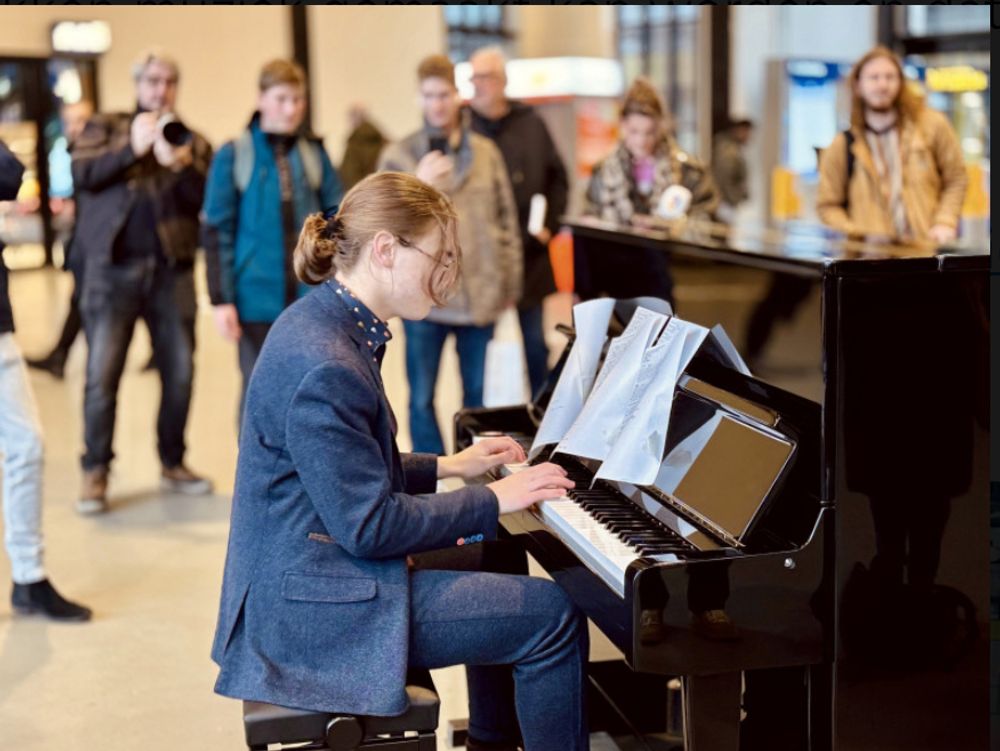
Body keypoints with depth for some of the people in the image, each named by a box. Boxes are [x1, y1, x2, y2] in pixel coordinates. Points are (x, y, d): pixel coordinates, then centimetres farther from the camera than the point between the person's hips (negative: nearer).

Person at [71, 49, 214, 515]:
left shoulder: (192, 143, 13)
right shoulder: (105, 128, 11)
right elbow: (82, 174, -6)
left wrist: (178, 163, -16)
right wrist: (132, 148, -15)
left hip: (172, 270, 2)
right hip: (113, 269, -2)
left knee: (180, 372, 6)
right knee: (102, 374, -5)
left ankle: (173, 464, 20)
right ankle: (95, 473, 3)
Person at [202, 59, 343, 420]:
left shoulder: (314, 155, 7)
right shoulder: (233, 156, 0)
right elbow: (216, 231, -1)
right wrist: (220, 299, -7)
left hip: (311, 297, 2)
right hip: (257, 298, -2)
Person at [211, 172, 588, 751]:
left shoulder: (326, 324, 7)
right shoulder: (324, 368, -26)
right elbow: (370, 526, -24)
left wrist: (447, 467, 14)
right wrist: (493, 499, -16)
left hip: (312, 566, 11)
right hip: (319, 608, -11)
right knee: (553, 615, -11)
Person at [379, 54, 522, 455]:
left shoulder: (486, 152, 8)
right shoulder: (399, 155, 1)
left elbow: (507, 219, 11)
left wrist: (509, 282, 8)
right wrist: (420, 183, -19)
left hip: (480, 294, 2)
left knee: (479, 394, 12)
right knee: (422, 397, 4)